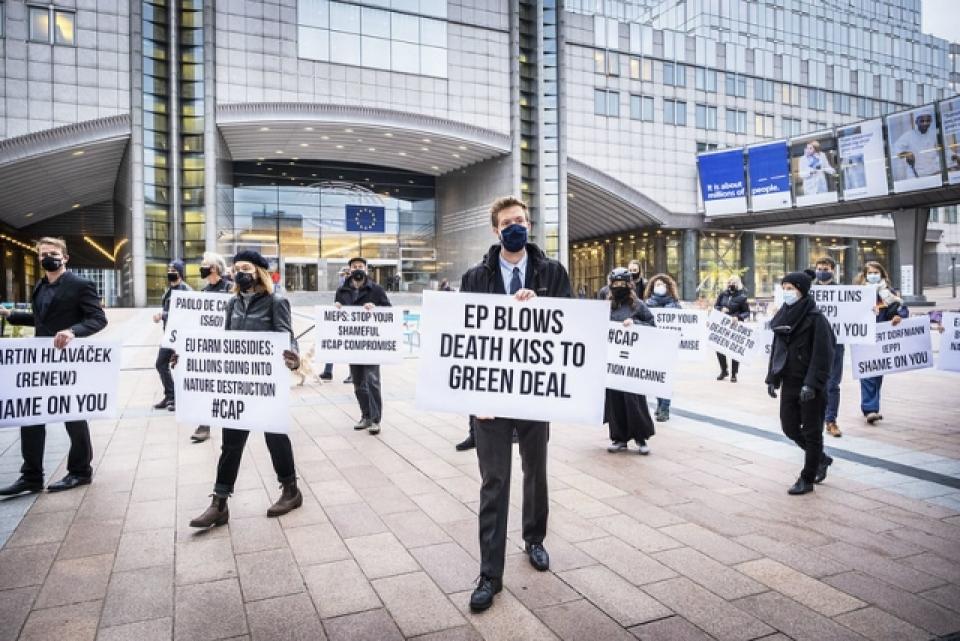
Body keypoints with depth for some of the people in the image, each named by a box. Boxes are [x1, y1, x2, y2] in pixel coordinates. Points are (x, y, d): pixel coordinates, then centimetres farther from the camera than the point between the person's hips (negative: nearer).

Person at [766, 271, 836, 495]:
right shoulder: (783, 316, 8)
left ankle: (807, 480, 15)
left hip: (810, 386, -7)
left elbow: (822, 354, -17)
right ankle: (821, 458, 35)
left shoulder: (815, 318, -12)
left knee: (811, 432, 4)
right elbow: (776, 349, 13)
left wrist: (811, 384, -22)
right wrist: (772, 378, 9)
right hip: (789, 383, 7)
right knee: (789, 428, 11)